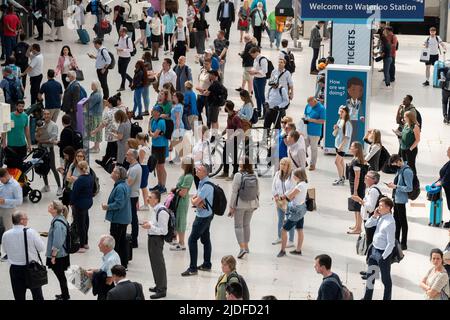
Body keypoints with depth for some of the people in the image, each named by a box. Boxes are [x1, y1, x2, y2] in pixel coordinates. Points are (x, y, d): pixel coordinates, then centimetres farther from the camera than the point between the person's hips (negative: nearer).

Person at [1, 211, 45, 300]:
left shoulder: (5, 235, -8)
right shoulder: (31, 232, -18)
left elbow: (6, 250, 7)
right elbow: (42, 248, -10)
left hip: (15, 269, 2)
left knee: (19, 296, 11)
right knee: (37, 295, 15)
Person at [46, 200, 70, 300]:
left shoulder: (57, 223, -27)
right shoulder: (60, 219, 2)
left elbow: (57, 243, -26)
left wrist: (53, 256, -20)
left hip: (58, 256, -9)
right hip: (62, 254, 9)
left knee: (60, 275, 6)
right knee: (61, 275, 21)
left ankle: (65, 296, 20)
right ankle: (64, 295, 35)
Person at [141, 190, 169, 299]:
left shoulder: (162, 212, -23)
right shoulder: (155, 210, 7)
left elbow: (164, 230, -23)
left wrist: (150, 226, -25)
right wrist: (148, 223, 6)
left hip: (157, 239, -10)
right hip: (152, 238, 10)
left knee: (159, 264, 0)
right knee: (154, 263, 20)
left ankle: (161, 290, 10)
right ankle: (159, 286, 34)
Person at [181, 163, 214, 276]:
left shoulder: (206, 186, -22)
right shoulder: (201, 183, 9)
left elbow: (196, 202, -23)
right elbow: (194, 199, 12)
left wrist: (194, 201, -1)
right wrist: (196, 201, -9)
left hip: (203, 217, -10)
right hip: (205, 215, 10)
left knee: (192, 240, -9)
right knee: (205, 240, 17)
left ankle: (193, 268, -7)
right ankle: (207, 265, 27)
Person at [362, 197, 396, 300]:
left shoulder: (390, 222, -25)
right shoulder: (380, 217, 0)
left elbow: (391, 244, -24)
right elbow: (367, 225, 9)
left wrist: (383, 257, -19)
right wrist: (374, 216, -7)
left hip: (383, 253, -9)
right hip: (374, 249, 9)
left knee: (385, 279, 10)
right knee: (370, 275, 21)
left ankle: (387, 298, 25)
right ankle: (367, 297, 37)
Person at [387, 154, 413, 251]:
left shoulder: (407, 171, -20)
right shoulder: (400, 169, 8)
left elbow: (409, 188, -22)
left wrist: (395, 186, -20)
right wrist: (393, 184, 3)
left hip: (401, 200, -9)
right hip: (396, 198, 9)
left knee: (402, 221, 1)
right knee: (396, 220, 19)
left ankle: (404, 244, 10)